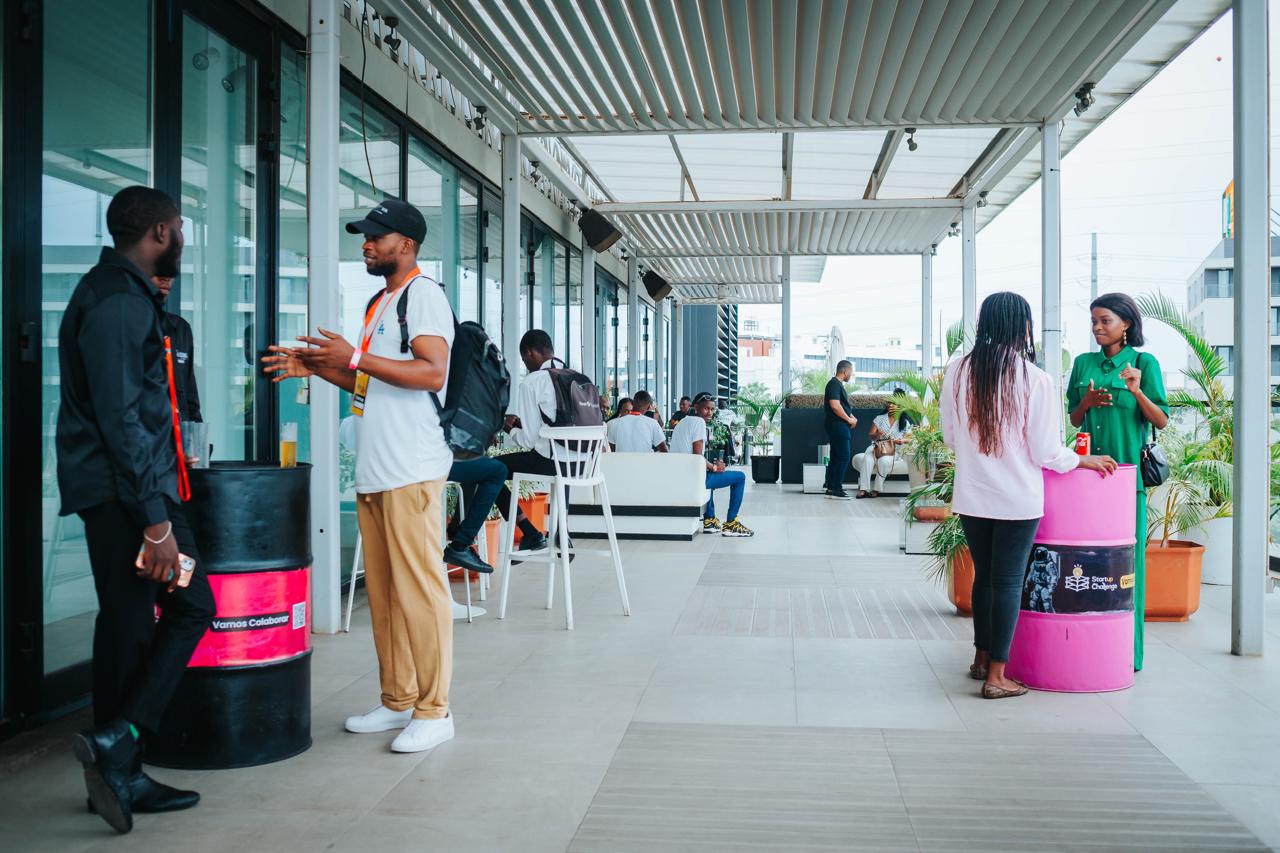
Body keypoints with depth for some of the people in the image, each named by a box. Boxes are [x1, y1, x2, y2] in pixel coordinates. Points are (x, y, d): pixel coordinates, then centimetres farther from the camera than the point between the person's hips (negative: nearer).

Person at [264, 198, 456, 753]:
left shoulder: (423, 293, -5)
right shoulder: (379, 303, 23)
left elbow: (432, 373, -19)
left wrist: (354, 357, -18)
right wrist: (319, 368, 16)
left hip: (411, 471, -9)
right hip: (373, 472, 9)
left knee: (418, 590, -6)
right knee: (383, 592, 11)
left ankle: (433, 711, 1)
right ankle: (397, 701, 20)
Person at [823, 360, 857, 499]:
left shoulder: (838, 384, 17)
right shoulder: (834, 384, -15)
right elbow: (835, 405, -24)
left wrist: (851, 417, 9)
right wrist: (849, 419, -15)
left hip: (841, 425, 10)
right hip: (837, 425, -10)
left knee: (836, 455, 15)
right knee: (844, 456, -10)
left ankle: (829, 484, 22)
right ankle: (836, 489, -9)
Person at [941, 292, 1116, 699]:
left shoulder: (957, 372, -2)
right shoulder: (1035, 379, -14)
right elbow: (1046, 453, -11)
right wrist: (1084, 460, 8)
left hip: (971, 496, 4)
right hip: (1018, 500, -4)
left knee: (984, 576, 19)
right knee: (1008, 582, 4)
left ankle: (982, 659, 31)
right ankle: (996, 677, 9)